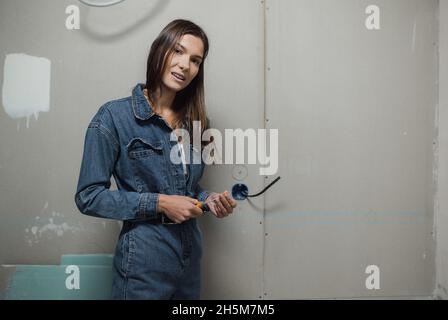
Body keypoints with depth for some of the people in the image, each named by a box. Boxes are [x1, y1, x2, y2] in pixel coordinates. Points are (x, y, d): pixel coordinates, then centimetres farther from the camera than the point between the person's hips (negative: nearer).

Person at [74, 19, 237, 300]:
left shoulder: (192, 122, 6)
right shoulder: (114, 117, -13)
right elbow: (88, 197, -14)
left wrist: (208, 200, -4)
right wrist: (159, 203, -19)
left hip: (191, 256, 6)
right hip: (144, 262, -6)